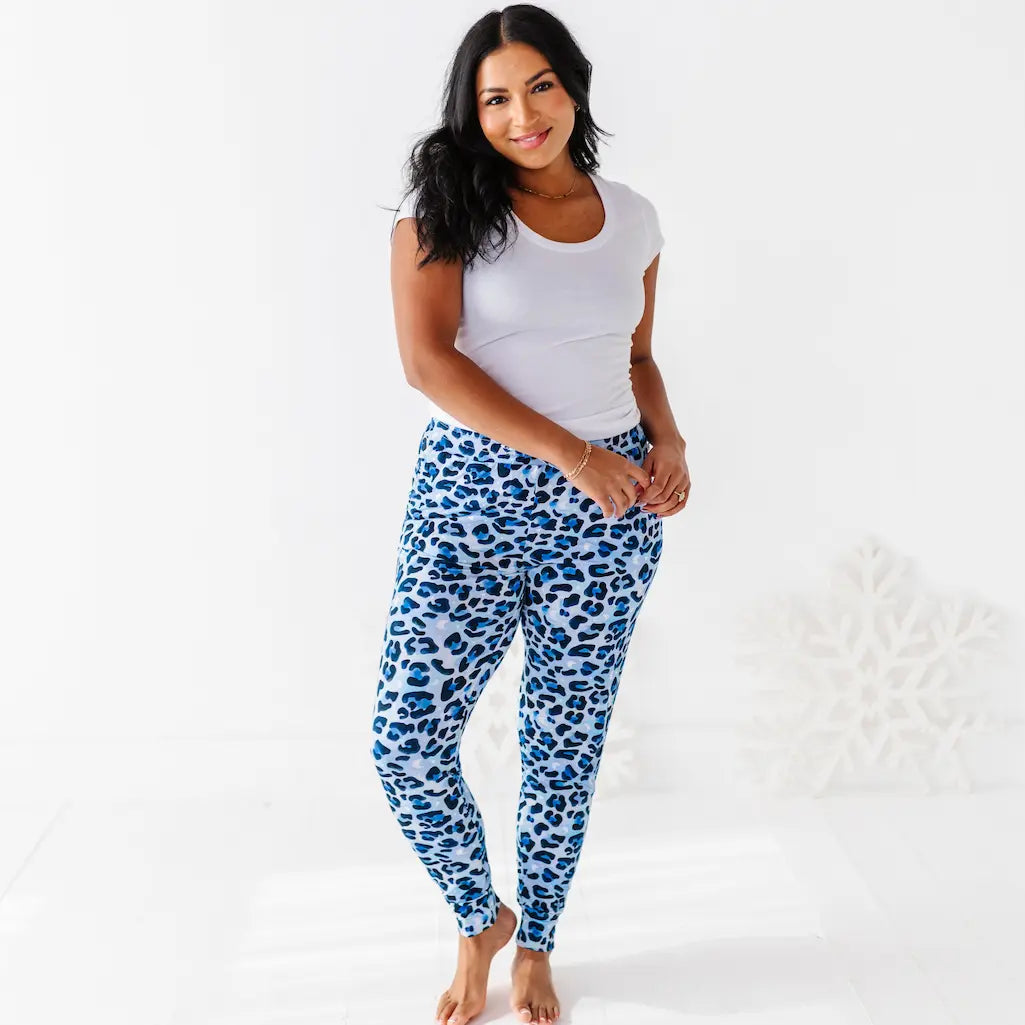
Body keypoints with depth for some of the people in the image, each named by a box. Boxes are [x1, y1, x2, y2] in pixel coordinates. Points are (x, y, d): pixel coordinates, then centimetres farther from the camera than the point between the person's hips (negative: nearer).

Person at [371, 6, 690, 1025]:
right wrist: (573, 453, -16)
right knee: (408, 737, -6)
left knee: (565, 741, 9)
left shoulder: (630, 217, 9)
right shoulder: (444, 204, -3)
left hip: (607, 509, 3)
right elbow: (428, 360, -14)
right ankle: (480, 918, 24)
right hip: (472, 494, -2)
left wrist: (666, 442, 0)